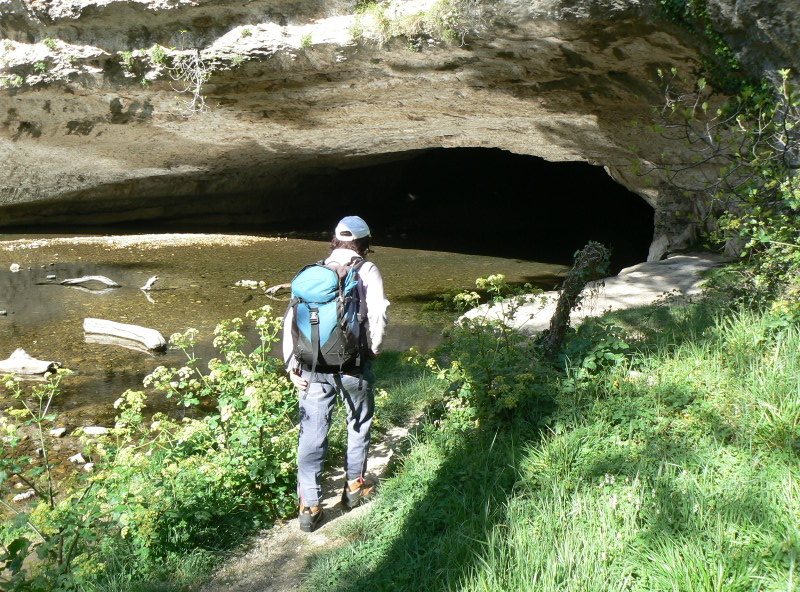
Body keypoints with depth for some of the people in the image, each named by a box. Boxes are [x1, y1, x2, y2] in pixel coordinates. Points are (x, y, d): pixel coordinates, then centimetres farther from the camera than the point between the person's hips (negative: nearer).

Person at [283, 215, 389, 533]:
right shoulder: (367, 270, -1)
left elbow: (291, 319, 3)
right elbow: (378, 314, -14)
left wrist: (291, 365, 4)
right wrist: (373, 349, 1)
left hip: (312, 366, 3)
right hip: (352, 364, -2)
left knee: (311, 432, 8)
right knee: (359, 422, 21)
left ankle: (309, 506, 9)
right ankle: (355, 485, 33)